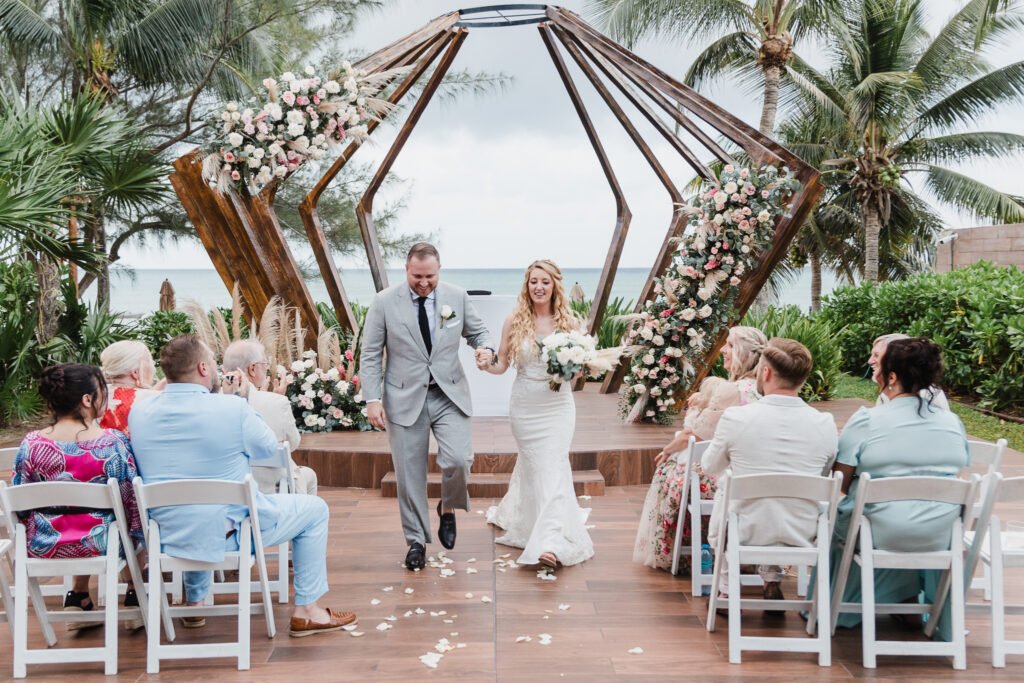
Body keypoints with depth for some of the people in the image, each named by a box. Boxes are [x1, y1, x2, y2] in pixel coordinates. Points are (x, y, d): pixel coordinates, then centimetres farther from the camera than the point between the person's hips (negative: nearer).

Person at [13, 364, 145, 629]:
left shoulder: (31, 444, -10)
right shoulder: (112, 442, -18)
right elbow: (131, 499, -12)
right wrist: (139, 537, 6)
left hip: (43, 547, 3)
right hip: (98, 546, -3)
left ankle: (78, 598, 36)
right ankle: (135, 597, 37)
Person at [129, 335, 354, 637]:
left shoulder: (139, 414, -4)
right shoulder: (231, 408, -20)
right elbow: (268, 447, -2)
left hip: (168, 534, 6)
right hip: (227, 533, -6)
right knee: (314, 509, 14)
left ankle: (194, 604, 49)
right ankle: (306, 612, 18)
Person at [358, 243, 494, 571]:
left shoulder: (457, 297, 1)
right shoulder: (384, 302, -5)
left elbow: (477, 331, 14)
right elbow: (370, 356, -2)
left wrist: (486, 347, -10)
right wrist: (372, 399, -9)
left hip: (450, 396, 1)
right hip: (405, 399, -1)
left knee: (458, 460, -16)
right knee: (409, 476, 5)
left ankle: (448, 508, 16)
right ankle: (416, 541, 23)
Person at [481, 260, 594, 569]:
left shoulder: (569, 322, 0)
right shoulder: (514, 322, -1)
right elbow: (502, 364, 3)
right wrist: (487, 365, -18)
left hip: (558, 405, 0)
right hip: (524, 406, 0)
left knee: (552, 465, -9)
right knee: (534, 465, 8)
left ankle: (550, 542, -12)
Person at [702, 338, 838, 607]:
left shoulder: (735, 418, -18)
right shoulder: (825, 424, -12)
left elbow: (710, 468, 1)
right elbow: (823, 474, 8)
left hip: (747, 533, -2)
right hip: (802, 536, 2)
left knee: (722, 492, 30)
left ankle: (728, 591, 34)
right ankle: (772, 583, 36)